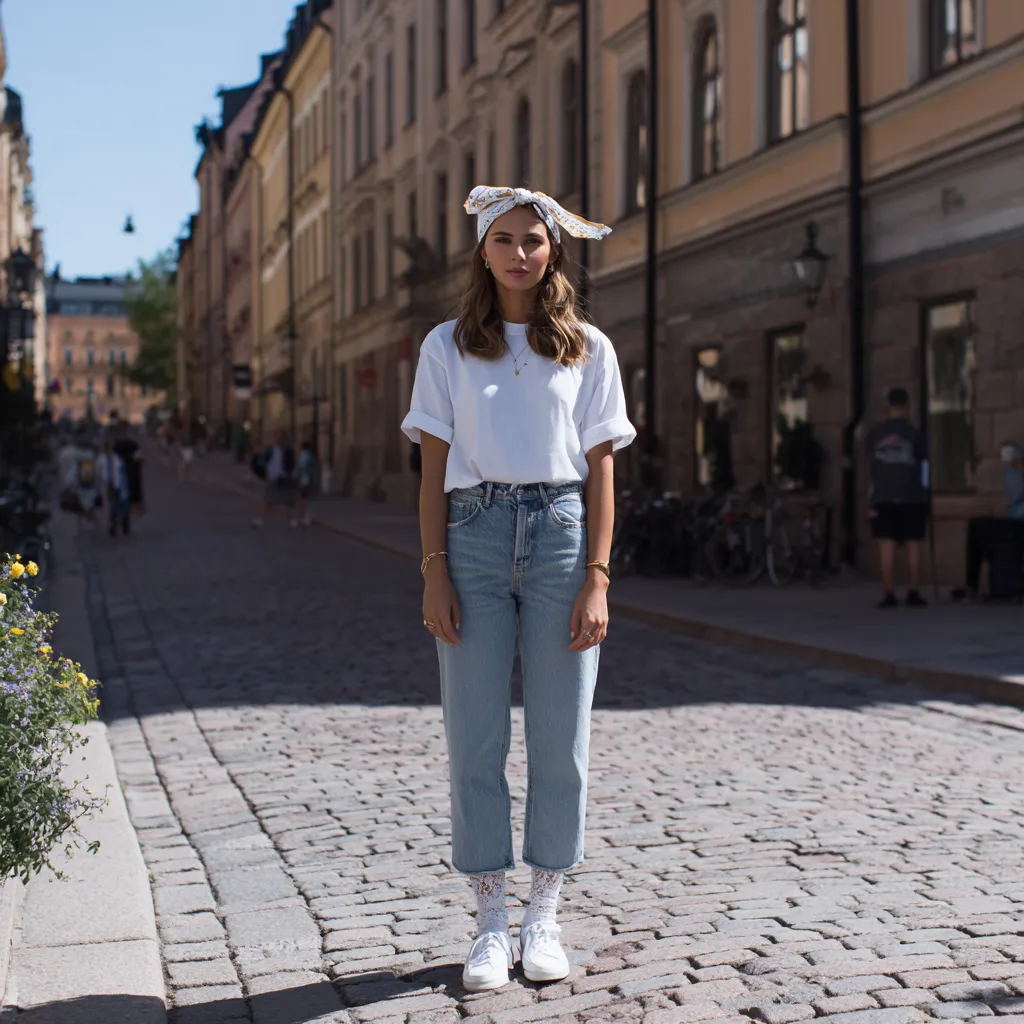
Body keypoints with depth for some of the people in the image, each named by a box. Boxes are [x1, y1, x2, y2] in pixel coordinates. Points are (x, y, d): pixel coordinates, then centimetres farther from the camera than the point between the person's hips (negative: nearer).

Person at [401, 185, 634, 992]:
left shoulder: (588, 350, 8)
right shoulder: (448, 347, 8)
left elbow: (600, 471, 5)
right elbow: (433, 469, 6)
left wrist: (596, 580, -3)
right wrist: (434, 573, -3)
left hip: (559, 533, 0)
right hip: (475, 534, 0)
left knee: (561, 737, 3)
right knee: (476, 735, 1)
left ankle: (545, 916, 16)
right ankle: (491, 921, 12)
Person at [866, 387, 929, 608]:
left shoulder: (875, 433, 4)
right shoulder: (914, 433, -1)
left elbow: (872, 468, 6)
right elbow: (923, 468, 3)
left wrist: (872, 503, 10)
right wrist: (925, 501, 11)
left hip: (883, 498, 1)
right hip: (911, 498, -1)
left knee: (887, 546, 0)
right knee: (913, 546, 5)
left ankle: (889, 595, -3)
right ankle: (914, 594, 3)